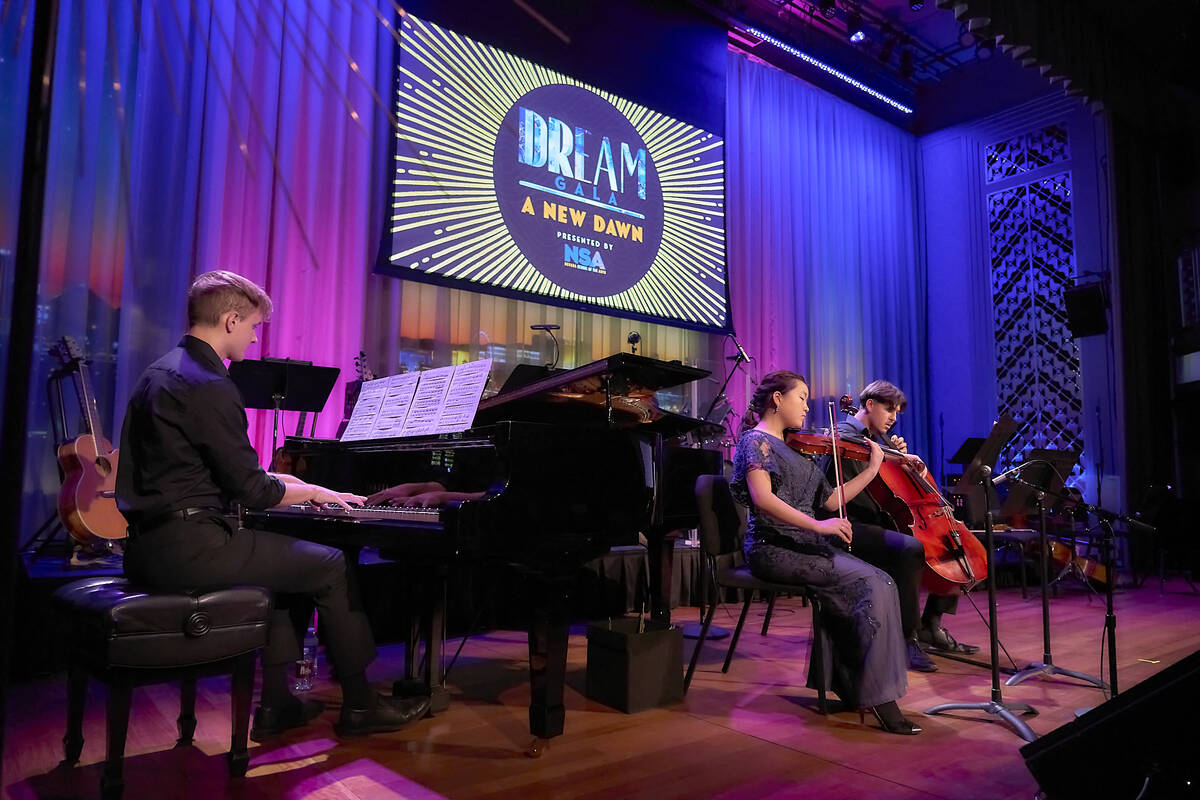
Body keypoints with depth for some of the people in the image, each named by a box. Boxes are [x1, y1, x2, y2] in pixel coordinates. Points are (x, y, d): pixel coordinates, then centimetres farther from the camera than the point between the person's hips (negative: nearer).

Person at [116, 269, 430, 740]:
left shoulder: (165, 372, 14)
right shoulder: (208, 386, -17)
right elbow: (253, 492, -17)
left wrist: (275, 482, 21)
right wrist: (314, 493, 0)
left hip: (151, 543, 10)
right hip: (187, 546, -10)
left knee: (293, 560, 21)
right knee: (332, 567, -2)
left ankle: (276, 704, 22)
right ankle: (359, 706, 10)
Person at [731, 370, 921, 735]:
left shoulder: (795, 449, 22)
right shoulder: (756, 440, -3)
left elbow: (830, 500, 19)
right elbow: (763, 498, -19)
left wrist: (872, 468, 19)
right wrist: (817, 525, -24)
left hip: (806, 546, 8)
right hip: (775, 548, -8)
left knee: (879, 583, -14)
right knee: (874, 584, -20)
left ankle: (849, 685, -7)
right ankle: (879, 695, -14)